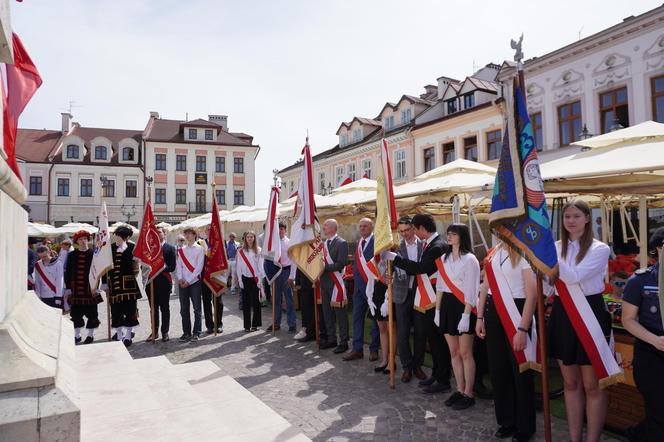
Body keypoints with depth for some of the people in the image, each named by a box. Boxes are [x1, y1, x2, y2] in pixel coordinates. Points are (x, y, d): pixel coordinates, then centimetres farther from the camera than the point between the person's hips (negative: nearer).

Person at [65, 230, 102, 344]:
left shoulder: (93, 254, 0)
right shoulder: (71, 255, 6)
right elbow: (67, 272, 7)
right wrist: (68, 288, 2)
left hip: (90, 288, -2)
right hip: (76, 290, 2)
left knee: (92, 312, 3)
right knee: (76, 313, 8)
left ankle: (90, 335, 17)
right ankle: (77, 335, 22)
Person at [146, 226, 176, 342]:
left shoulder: (170, 248, 1)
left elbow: (172, 267, -7)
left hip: (164, 282, -3)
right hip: (151, 282, 3)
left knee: (165, 308, 5)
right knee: (153, 308, 9)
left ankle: (165, 332, 13)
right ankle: (154, 331, 19)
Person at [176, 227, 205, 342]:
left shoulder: (199, 249, 0)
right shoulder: (181, 250, 14)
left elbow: (199, 266, -7)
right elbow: (178, 265, 10)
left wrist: (189, 280, -12)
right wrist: (180, 278, -7)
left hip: (195, 282, -4)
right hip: (182, 283, 4)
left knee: (197, 308, -1)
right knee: (184, 309, 5)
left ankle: (196, 333, 5)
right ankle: (186, 332, 13)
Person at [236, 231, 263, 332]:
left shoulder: (258, 250, 3)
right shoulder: (241, 251, 5)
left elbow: (260, 264, 2)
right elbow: (239, 266, 5)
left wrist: (260, 278, -5)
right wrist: (239, 279, -1)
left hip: (255, 278, -1)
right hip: (245, 278, 1)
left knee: (256, 301, 1)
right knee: (246, 302, 4)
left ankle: (255, 324, 10)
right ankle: (247, 325, 10)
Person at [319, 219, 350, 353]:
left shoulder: (341, 243, -9)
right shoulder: (323, 243, 15)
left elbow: (341, 264, -17)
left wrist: (325, 267, -19)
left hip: (335, 282, -8)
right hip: (324, 282, 8)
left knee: (339, 312, -2)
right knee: (327, 312, 13)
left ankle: (343, 342, 7)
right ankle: (331, 339, 26)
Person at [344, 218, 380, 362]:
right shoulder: (359, 242, 12)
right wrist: (354, 274, 7)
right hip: (359, 284, 7)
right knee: (357, 316, 9)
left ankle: (374, 349, 19)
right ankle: (357, 349, 18)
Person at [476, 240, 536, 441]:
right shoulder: (494, 252, 8)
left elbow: (532, 294, -17)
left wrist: (523, 329, -21)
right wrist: (480, 317, 12)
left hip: (516, 312, -6)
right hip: (492, 311, 7)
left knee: (520, 369, 8)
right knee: (497, 368, 15)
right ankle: (506, 421, 33)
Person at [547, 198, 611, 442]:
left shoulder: (599, 249, -8)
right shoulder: (556, 247, 5)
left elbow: (573, 276, -23)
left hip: (590, 314, -4)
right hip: (562, 315, 5)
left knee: (592, 385, 7)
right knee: (571, 383, 14)